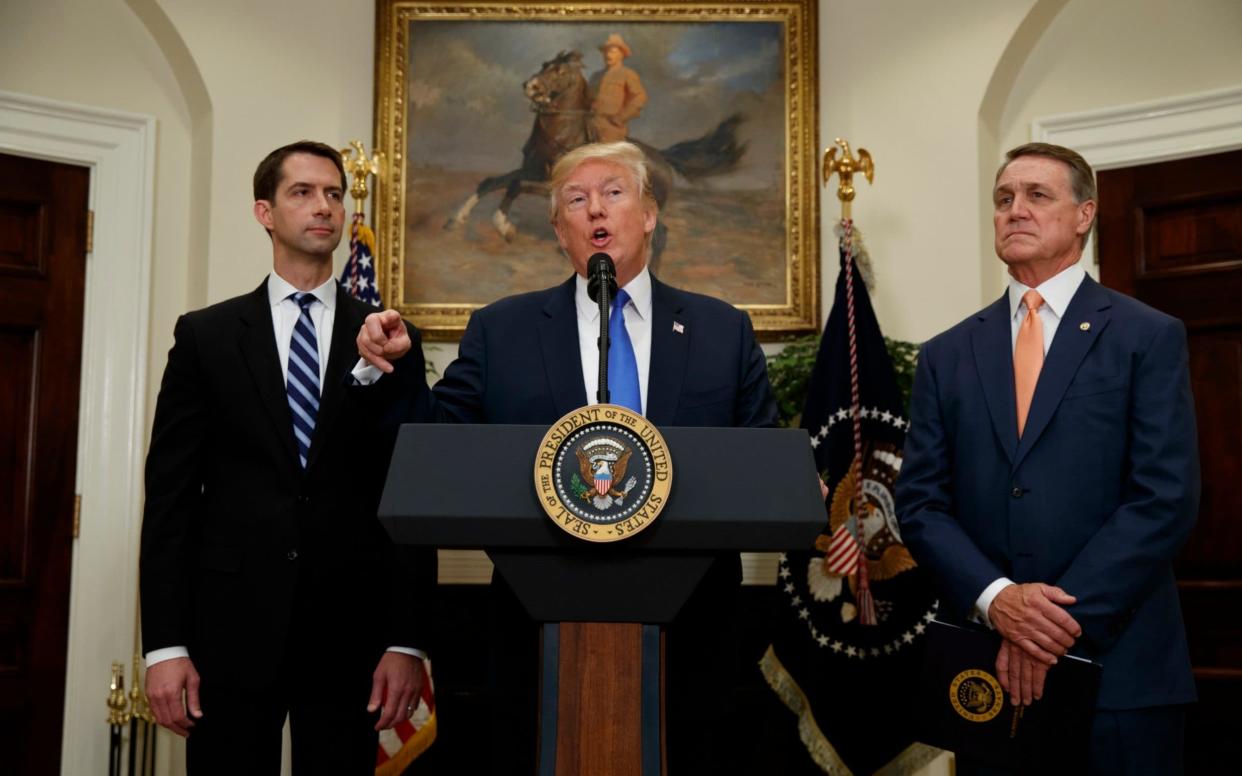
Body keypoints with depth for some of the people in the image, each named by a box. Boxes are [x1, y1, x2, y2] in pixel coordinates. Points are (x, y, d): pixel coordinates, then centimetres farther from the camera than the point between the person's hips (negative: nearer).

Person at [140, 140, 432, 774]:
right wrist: (165, 643, -4)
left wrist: (406, 641, -3)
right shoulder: (205, 335, 6)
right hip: (232, 626, 0)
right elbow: (170, 493, 3)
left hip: (350, 633, 1)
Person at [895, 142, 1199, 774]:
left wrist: (1062, 620, -15)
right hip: (985, 670, 3)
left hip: (1116, 666, -2)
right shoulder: (947, 355, 9)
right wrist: (997, 598, -13)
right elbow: (920, 503, 3)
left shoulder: (1150, 338, 0)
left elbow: (1166, 497, -8)